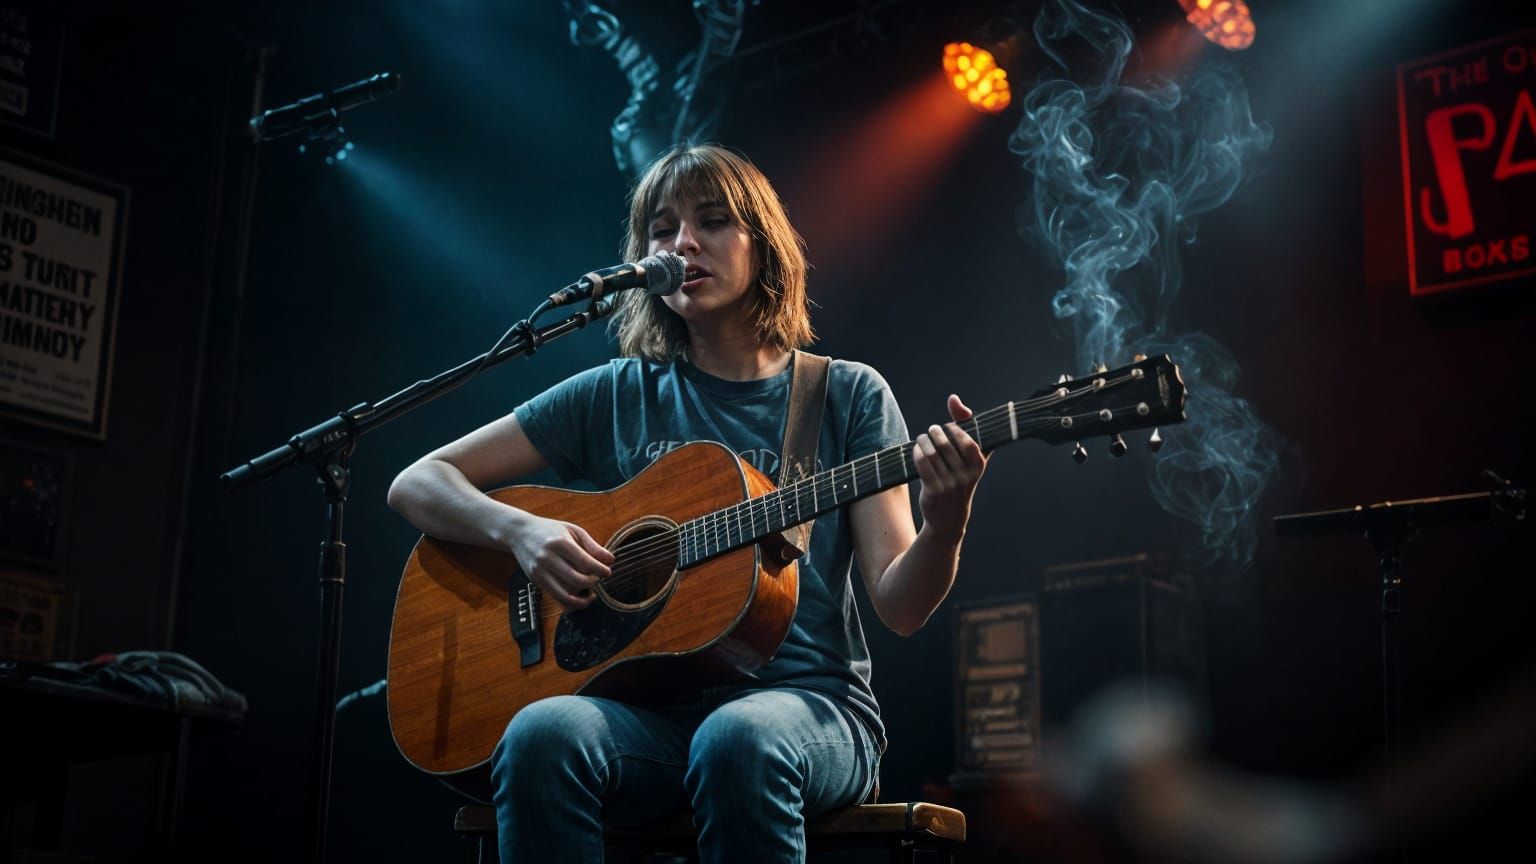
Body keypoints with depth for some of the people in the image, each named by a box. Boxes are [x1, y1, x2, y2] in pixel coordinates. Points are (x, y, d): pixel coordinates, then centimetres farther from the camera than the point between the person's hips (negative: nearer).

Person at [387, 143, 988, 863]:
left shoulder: (847, 395, 10)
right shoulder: (616, 397, 12)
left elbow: (899, 606, 2)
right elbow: (415, 485, 11)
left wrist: (945, 525, -20)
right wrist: (520, 530, -9)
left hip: (808, 699, -1)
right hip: (649, 707, 1)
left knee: (739, 740, -37)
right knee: (543, 735, -34)